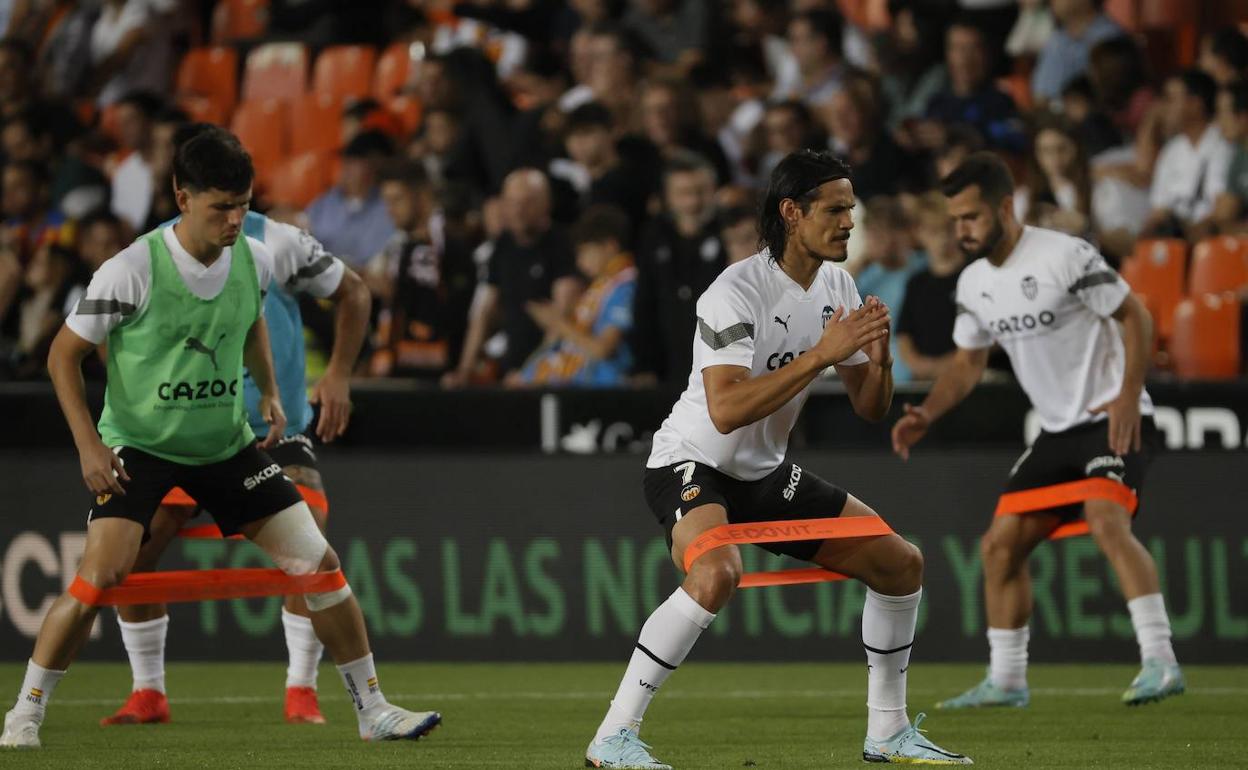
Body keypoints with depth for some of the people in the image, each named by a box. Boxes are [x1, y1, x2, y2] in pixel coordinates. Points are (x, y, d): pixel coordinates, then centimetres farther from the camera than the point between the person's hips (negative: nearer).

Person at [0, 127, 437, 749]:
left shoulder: (255, 260, -5)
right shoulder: (133, 271, -20)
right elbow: (64, 353, -10)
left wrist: (268, 389, 7)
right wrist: (88, 445, -17)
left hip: (227, 442, 5)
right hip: (139, 444, -5)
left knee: (319, 563, -2)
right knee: (102, 573, -23)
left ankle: (372, 709, 12)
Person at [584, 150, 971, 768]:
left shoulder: (836, 286, 3)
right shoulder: (736, 293, -22)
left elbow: (870, 409, 7)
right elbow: (726, 410, -34)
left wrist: (877, 355, -15)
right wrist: (821, 354, -33)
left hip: (769, 474, 8)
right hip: (692, 464, -8)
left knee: (901, 563, 5)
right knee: (717, 573, -37)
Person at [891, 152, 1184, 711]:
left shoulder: (1065, 256, -16)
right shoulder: (974, 283, 6)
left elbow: (1136, 318, -12)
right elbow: (968, 363, 17)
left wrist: (1128, 397, -23)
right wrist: (925, 415, 0)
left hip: (1113, 419, -8)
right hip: (1057, 431, 8)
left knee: (1105, 520, -31)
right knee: (1000, 544, 5)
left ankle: (1160, 662, -33)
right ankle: (1006, 681, 17)